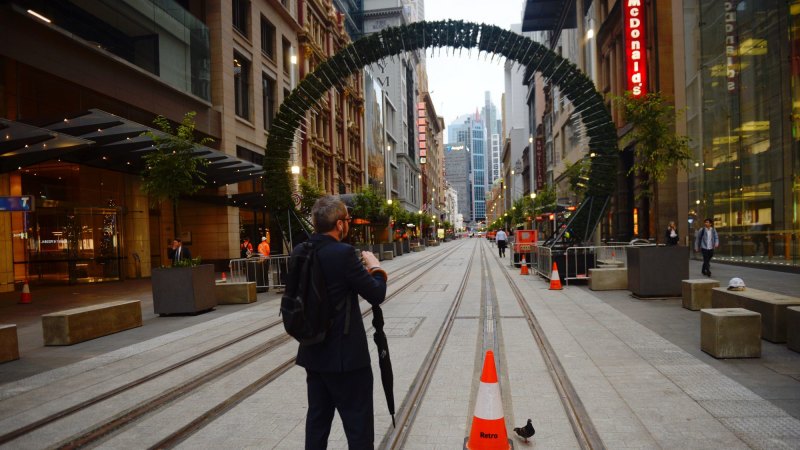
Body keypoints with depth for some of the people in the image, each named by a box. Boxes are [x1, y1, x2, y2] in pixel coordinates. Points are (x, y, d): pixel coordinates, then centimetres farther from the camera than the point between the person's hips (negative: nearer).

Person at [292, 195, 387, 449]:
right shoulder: (343, 253, -20)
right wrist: (375, 267, 4)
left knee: (317, 418, 19)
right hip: (345, 354, -7)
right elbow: (377, 294, -15)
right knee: (358, 426, 5)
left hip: (313, 352, 7)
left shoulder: (299, 252, 2)